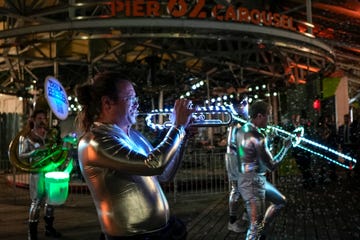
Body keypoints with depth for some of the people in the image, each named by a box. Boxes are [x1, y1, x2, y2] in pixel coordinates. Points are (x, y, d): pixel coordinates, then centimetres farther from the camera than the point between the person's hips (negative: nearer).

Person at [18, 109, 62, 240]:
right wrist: (34, 152, -21)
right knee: (36, 202, -5)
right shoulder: (27, 137, -1)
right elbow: (21, 155, -6)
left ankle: (49, 228, 23)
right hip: (37, 172, -4)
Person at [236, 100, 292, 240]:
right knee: (256, 225, -4)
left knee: (280, 201, 25)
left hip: (257, 180, 10)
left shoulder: (242, 130, 4)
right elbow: (272, 166, -20)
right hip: (253, 182, -10)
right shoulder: (257, 137, -23)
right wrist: (285, 148, -7)